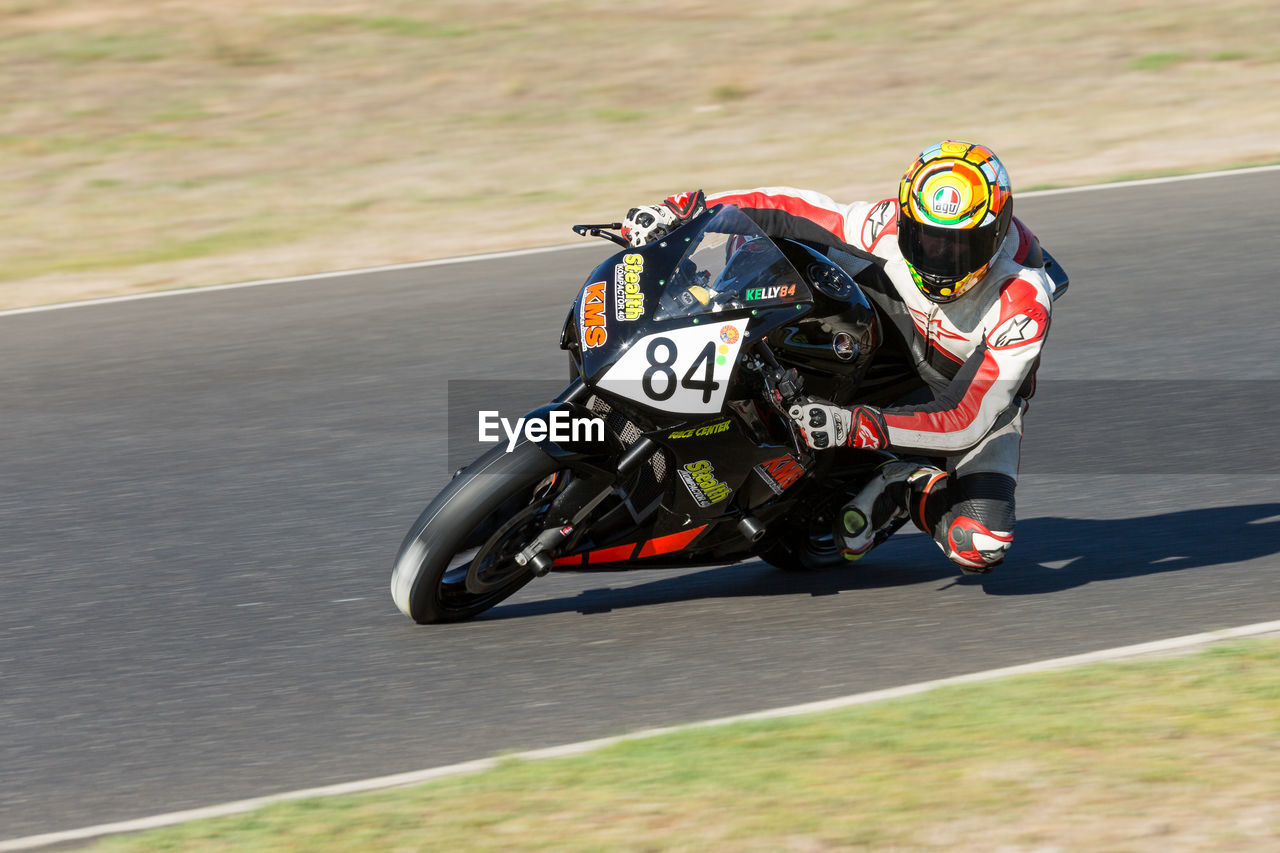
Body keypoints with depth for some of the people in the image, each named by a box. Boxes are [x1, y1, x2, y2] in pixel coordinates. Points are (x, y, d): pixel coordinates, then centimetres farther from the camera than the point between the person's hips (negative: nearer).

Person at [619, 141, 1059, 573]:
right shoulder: (891, 225, -29)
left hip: (981, 396, -3)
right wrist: (680, 210, -30)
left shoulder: (1024, 306, -38)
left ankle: (906, 489, 2)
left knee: (980, 548, -27)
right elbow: (793, 210, -20)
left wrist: (854, 426, -52)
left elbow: (967, 420, -40)